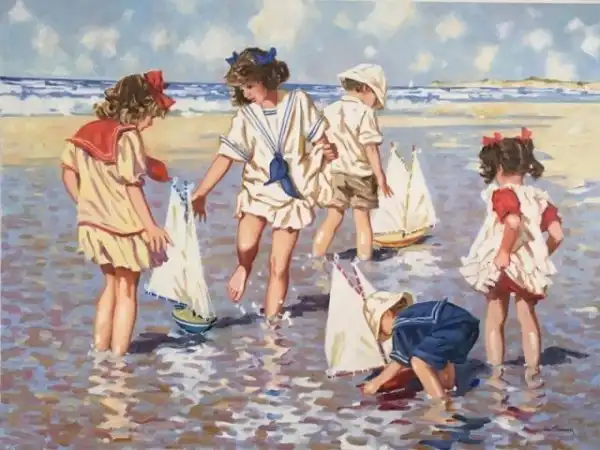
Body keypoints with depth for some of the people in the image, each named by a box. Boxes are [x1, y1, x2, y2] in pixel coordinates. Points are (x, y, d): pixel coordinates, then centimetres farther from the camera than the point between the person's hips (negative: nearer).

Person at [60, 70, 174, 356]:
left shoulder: (87, 131, 6)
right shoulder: (128, 136, -16)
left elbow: (68, 172, 7)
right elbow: (132, 186, -20)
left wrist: (86, 206, 13)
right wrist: (150, 226, -18)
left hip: (93, 224, 7)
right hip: (123, 227, -7)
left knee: (112, 284, 23)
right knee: (127, 290, 8)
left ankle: (100, 347, 25)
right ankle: (118, 355, 9)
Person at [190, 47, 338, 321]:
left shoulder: (298, 102, -6)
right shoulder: (245, 115, -3)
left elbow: (319, 139, 2)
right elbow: (225, 157, -8)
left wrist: (328, 152, -22)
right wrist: (199, 193, -15)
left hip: (292, 193, -1)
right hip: (257, 189, 1)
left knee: (279, 266, -1)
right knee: (245, 248, -22)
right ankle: (243, 268, 13)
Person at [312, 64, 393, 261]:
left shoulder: (329, 111, 5)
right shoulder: (365, 113, -12)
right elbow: (370, 148, -16)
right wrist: (380, 176, -11)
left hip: (335, 172, 4)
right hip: (360, 174, -4)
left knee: (332, 219, 11)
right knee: (362, 220, 7)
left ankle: (315, 259, 9)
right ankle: (364, 260, 12)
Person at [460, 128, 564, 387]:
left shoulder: (502, 194, -14)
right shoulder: (539, 198, 3)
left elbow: (513, 222, -34)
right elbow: (557, 234, -1)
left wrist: (504, 252, -26)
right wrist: (541, 257, 11)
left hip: (502, 266, -4)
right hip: (530, 267, 4)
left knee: (495, 319, 12)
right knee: (528, 318, 17)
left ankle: (496, 371, 14)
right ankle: (533, 371, 19)